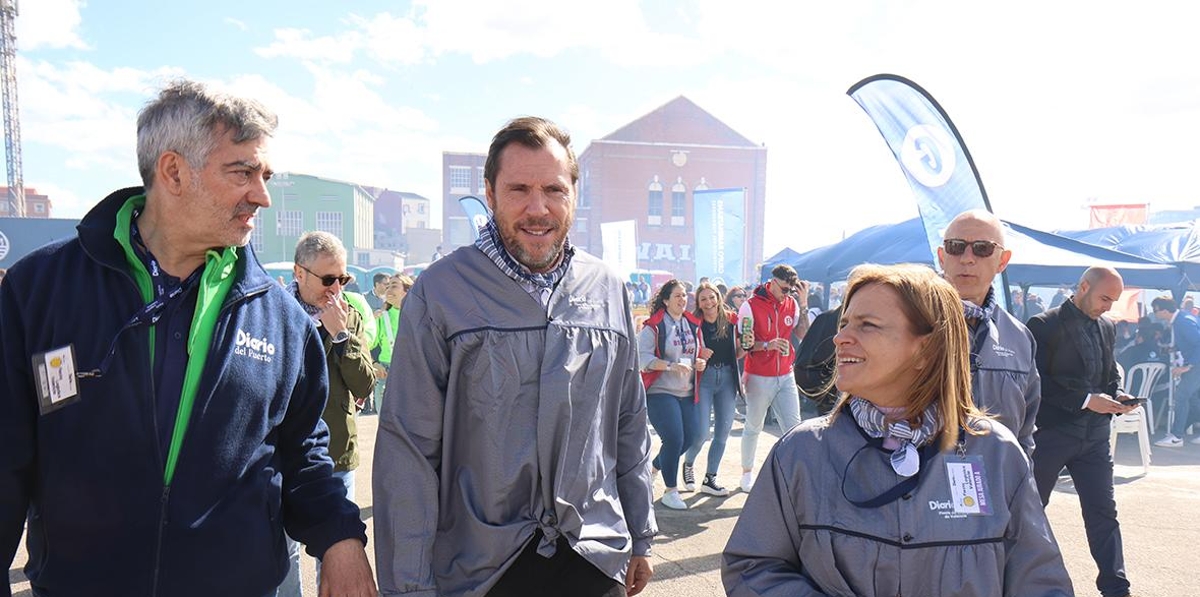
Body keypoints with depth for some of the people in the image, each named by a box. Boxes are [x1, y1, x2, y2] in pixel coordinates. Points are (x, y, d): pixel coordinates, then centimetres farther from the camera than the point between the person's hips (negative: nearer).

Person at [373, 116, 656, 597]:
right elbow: (408, 448, -9)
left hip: (596, 556, 3)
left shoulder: (607, 289, 2)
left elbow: (630, 426, 9)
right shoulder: (440, 292, -9)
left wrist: (640, 538, 11)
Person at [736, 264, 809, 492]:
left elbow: (803, 335, -2)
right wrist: (767, 345, -24)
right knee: (753, 427, 10)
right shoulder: (751, 305, -10)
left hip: (786, 377, 4)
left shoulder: (791, 303, 4)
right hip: (759, 378, -4)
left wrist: (803, 304, -8)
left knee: (794, 426, -1)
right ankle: (747, 472, 26)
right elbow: (742, 343, -10)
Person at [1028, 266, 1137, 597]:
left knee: (1103, 512, 6)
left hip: (1094, 435, 5)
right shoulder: (1044, 325, -11)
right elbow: (1037, 382, -16)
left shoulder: (1106, 328, 10)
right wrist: (1085, 400, -21)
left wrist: (1118, 396, -3)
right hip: (1051, 433, -5)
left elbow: (1110, 375, 18)